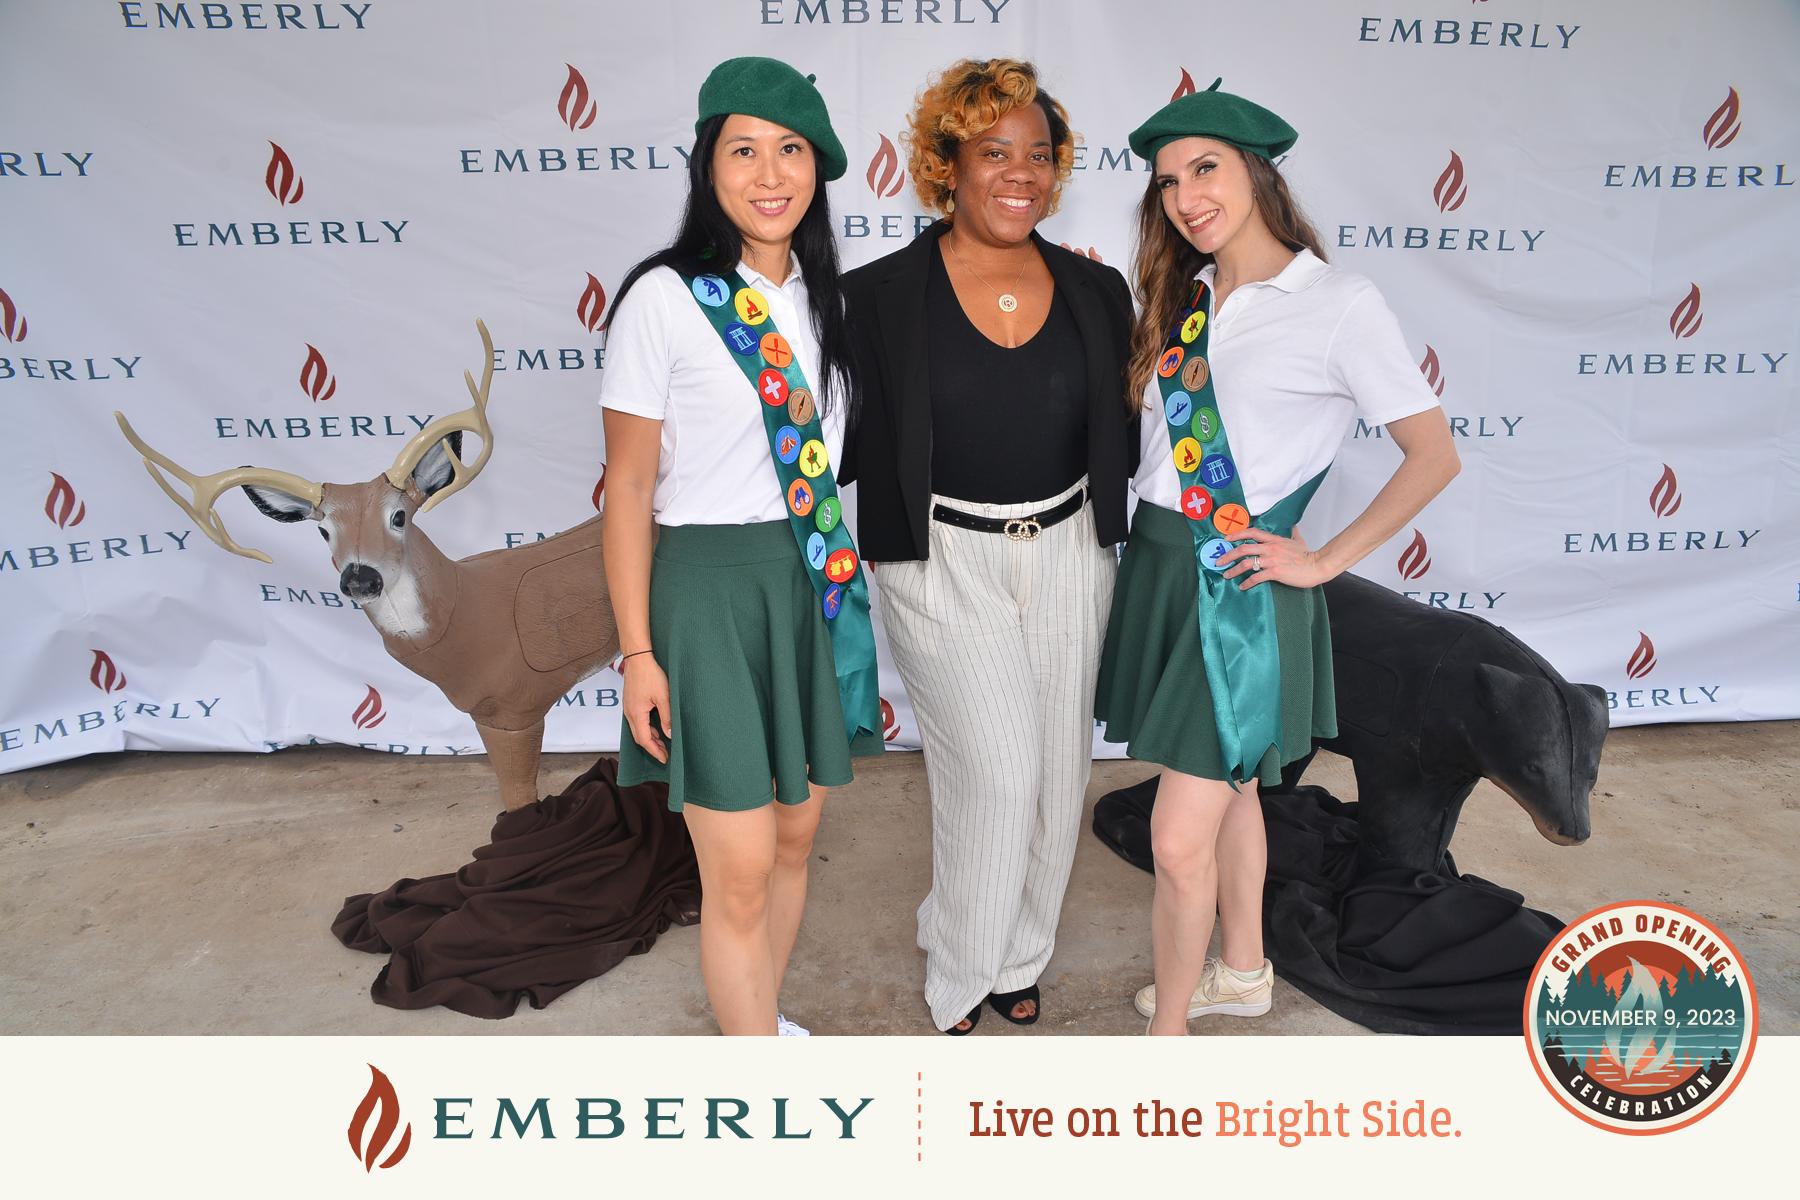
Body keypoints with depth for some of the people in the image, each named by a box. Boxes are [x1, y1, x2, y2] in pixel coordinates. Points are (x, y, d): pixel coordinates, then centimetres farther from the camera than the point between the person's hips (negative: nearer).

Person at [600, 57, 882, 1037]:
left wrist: (848, 586, 13)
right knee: (740, 869, -1)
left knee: (794, 837, 16)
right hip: (711, 589, -6)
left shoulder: (820, 296, 9)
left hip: (818, 586, 6)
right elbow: (629, 487, -8)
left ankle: (760, 1021, 38)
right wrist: (637, 653, -11)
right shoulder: (664, 297, -10)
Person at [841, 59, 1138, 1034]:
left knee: (1058, 769, 12)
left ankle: (1016, 957, 36)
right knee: (998, 769, -8)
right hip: (944, 563, -4)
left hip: (1067, 556, 5)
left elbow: (1121, 441, 12)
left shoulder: (1096, 293, 5)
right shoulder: (881, 296, -7)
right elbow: (850, 442, -2)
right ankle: (959, 979, 19)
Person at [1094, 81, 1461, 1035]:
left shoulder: (1340, 304, -10)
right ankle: (1241, 971, 40)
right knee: (1231, 789, 21)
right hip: (1159, 565, 6)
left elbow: (1434, 456, -8)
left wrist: (1325, 561, -10)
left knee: (1179, 840, -5)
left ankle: (1166, 1038, 15)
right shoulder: (1183, 297, 9)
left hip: (1243, 587, -6)